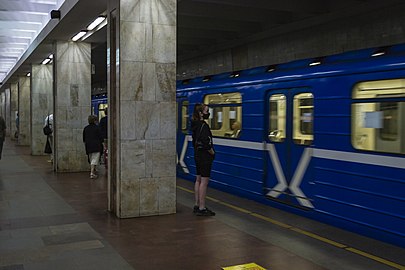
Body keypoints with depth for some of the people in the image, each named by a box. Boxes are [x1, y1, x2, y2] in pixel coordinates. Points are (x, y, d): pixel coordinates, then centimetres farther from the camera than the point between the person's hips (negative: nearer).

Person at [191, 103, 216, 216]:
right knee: (204, 181, -7)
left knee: (198, 180, 14)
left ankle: (197, 205, 22)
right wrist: (212, 152, -10)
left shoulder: (195, 125, 11)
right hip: (205, 156, -10)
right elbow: (206, 143, -25)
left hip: (198, 155, 10)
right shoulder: (203, 126, -18)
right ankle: (202, 208, -4)